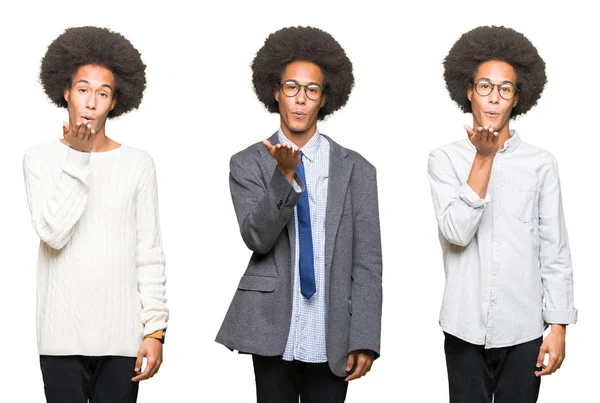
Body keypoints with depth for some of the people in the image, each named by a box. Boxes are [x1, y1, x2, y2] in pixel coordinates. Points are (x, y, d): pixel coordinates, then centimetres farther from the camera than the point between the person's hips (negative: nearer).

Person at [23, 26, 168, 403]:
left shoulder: (138, 164, 3)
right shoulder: (40, 159, 3)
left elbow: (150, 254, 2)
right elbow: (53, 233, -11)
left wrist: (155, 329, -2)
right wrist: (78, 158, -11)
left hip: (122, 334, 0)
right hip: (62, 334, 0)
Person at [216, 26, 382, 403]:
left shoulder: (355, 169, 4)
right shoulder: (248, 164, 3)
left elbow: (367, 262, 0)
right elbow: (256, 237, -11)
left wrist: (364, 341, -7)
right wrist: (285, 174, -24)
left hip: (332, 341, 1)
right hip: (274, 334, 0)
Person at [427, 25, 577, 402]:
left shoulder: (541, 164, 2)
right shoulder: (445, 159, 1)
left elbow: (555, 253, 3)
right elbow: (456, 232, -12)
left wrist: (558, 328, -1)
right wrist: (484, 158, -13)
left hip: (524, 330, 0)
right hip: (466, 328, 0)